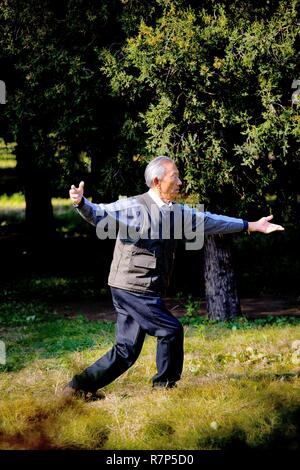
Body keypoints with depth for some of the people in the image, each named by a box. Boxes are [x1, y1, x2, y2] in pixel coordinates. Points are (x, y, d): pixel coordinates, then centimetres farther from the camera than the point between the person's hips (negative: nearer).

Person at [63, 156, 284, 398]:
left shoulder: (177, 212, 12)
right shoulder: (134, 207, -12)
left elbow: (209, 221, 21)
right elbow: (101, 215, -24)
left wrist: (252, 226, 25)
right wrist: (81, 203, -47)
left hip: (146, 291, 8)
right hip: (131, 287, -8)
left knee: (127, 349, 7)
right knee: (172, 330, -7)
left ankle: (80, 386, 11)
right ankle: (164, 386, 9)